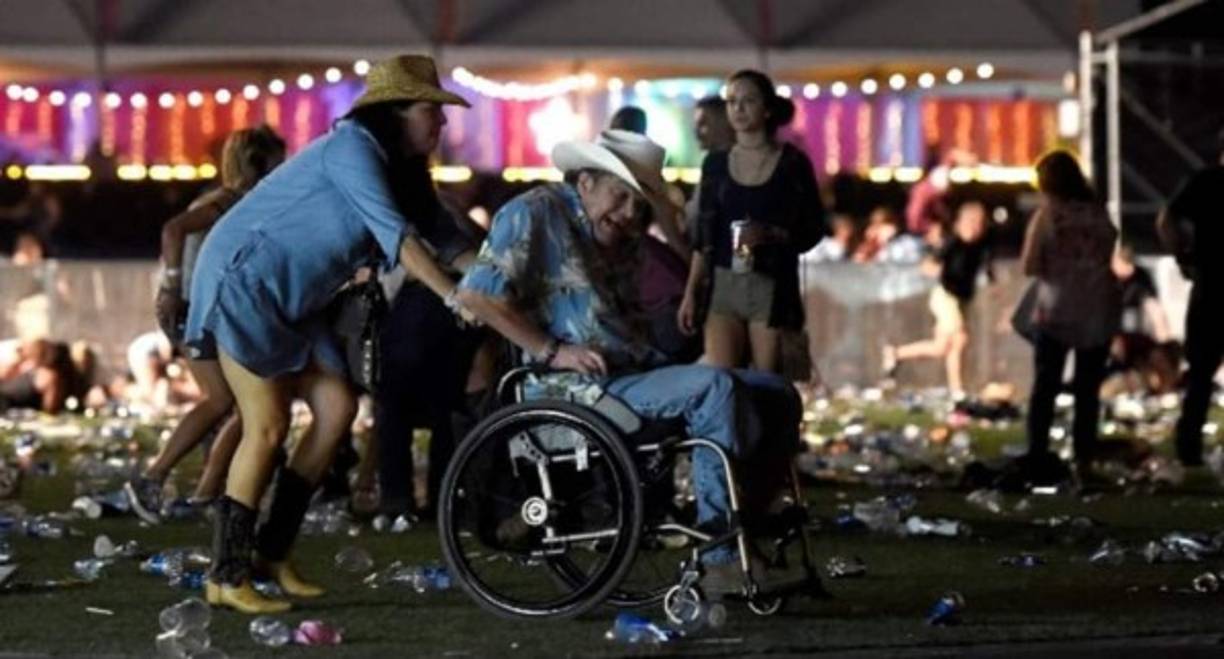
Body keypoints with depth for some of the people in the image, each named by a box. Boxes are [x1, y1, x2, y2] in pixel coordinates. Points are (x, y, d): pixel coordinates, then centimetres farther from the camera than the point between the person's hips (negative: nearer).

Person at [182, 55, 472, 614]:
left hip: (289, 297, 10)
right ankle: (227, 578, -7)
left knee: (337, 408, 0)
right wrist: (454, 296, -32)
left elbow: (438, 232, 10)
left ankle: (274, 553, 7)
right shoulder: (353, 147, -19)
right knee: (268, 427, -12)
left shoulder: (397, 170, 11)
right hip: (245, 280, -9)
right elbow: (394, 233, -28)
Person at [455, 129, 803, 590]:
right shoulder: (535, 214, -3)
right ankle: (721, 558, -30)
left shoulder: (617, 238, 23)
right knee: (714, 387, -30)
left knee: (776, 395, 0)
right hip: (580, 389, -9)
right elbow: (475, 294, -13)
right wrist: (552, 351, -16)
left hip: (634, 373, 9)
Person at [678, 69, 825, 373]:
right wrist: (690, 292, 5)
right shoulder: (716, 163, 10)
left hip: (773, 287, -2)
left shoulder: (792, 163, 0)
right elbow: (705, 237, 12)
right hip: (724, 285, 2)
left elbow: (813, 230, 0)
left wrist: (769, 233, -17)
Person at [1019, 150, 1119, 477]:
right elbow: (1108, 256, 7)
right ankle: (1084, 459, 4)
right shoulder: (1098, 213, 2)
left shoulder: (1047, 215, -9)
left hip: (1057, 311, -3)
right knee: (1089, 390, 9)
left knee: (1044, 387, 7)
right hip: (1099, 310, 3)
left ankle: (1037, 457, 1)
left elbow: (1029, 266, -10)